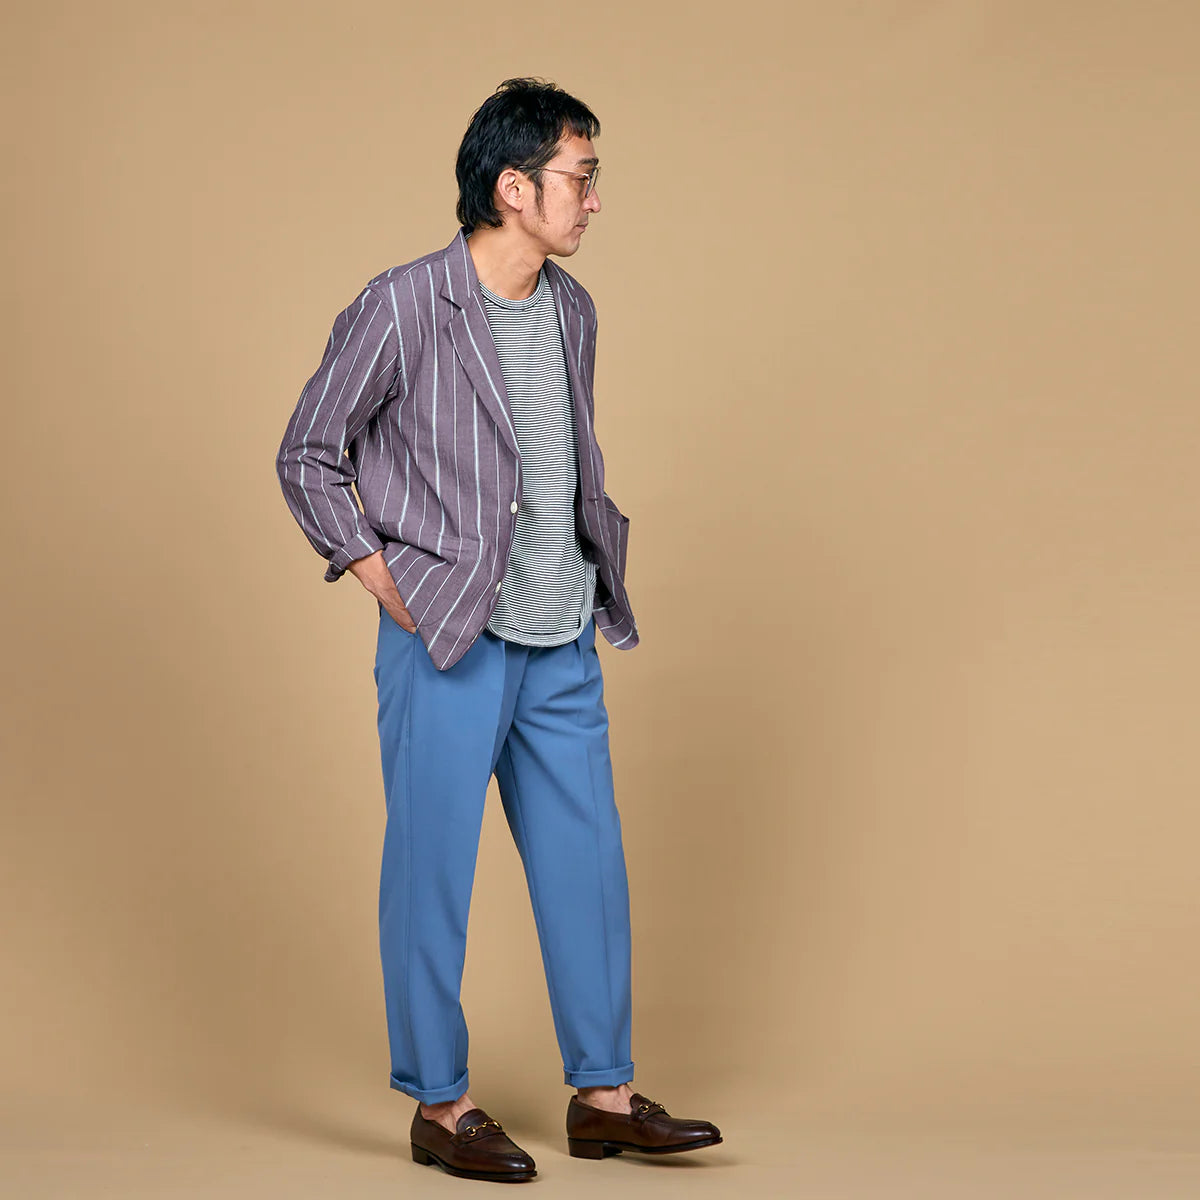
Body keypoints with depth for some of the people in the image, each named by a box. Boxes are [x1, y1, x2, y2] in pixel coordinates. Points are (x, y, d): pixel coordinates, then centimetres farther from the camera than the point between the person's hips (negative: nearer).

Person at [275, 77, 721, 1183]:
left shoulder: (571, 310, 9)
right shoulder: (401, 311, -12)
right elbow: (307, 457, -4)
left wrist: (598, 583, 14)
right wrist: (392, 588, -8)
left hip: (562, 648, 7)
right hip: (447, 646, -6)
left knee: (588, 864, 10)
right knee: (432, 872, 2)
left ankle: (603, 1095, 20)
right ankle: (439, 1104, 14)